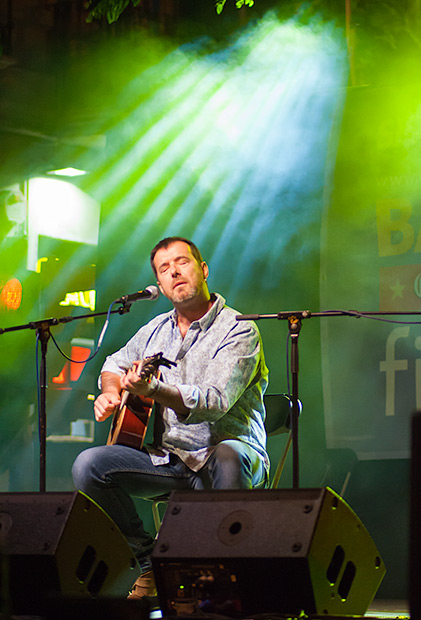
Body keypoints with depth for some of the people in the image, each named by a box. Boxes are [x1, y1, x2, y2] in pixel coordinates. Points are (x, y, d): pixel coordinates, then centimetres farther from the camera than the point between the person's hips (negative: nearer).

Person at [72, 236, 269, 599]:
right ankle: (149, 561, -4)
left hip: (232, 451, -6)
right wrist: (111, 392, 6)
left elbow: (214, 402, -24)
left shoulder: (239, 331, -9)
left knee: (228, 456, -42)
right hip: (170, 457, 6)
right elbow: (115, 364, 31)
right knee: (89, 465, -16)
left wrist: (154, 391, -40)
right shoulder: (157, 330, 12)